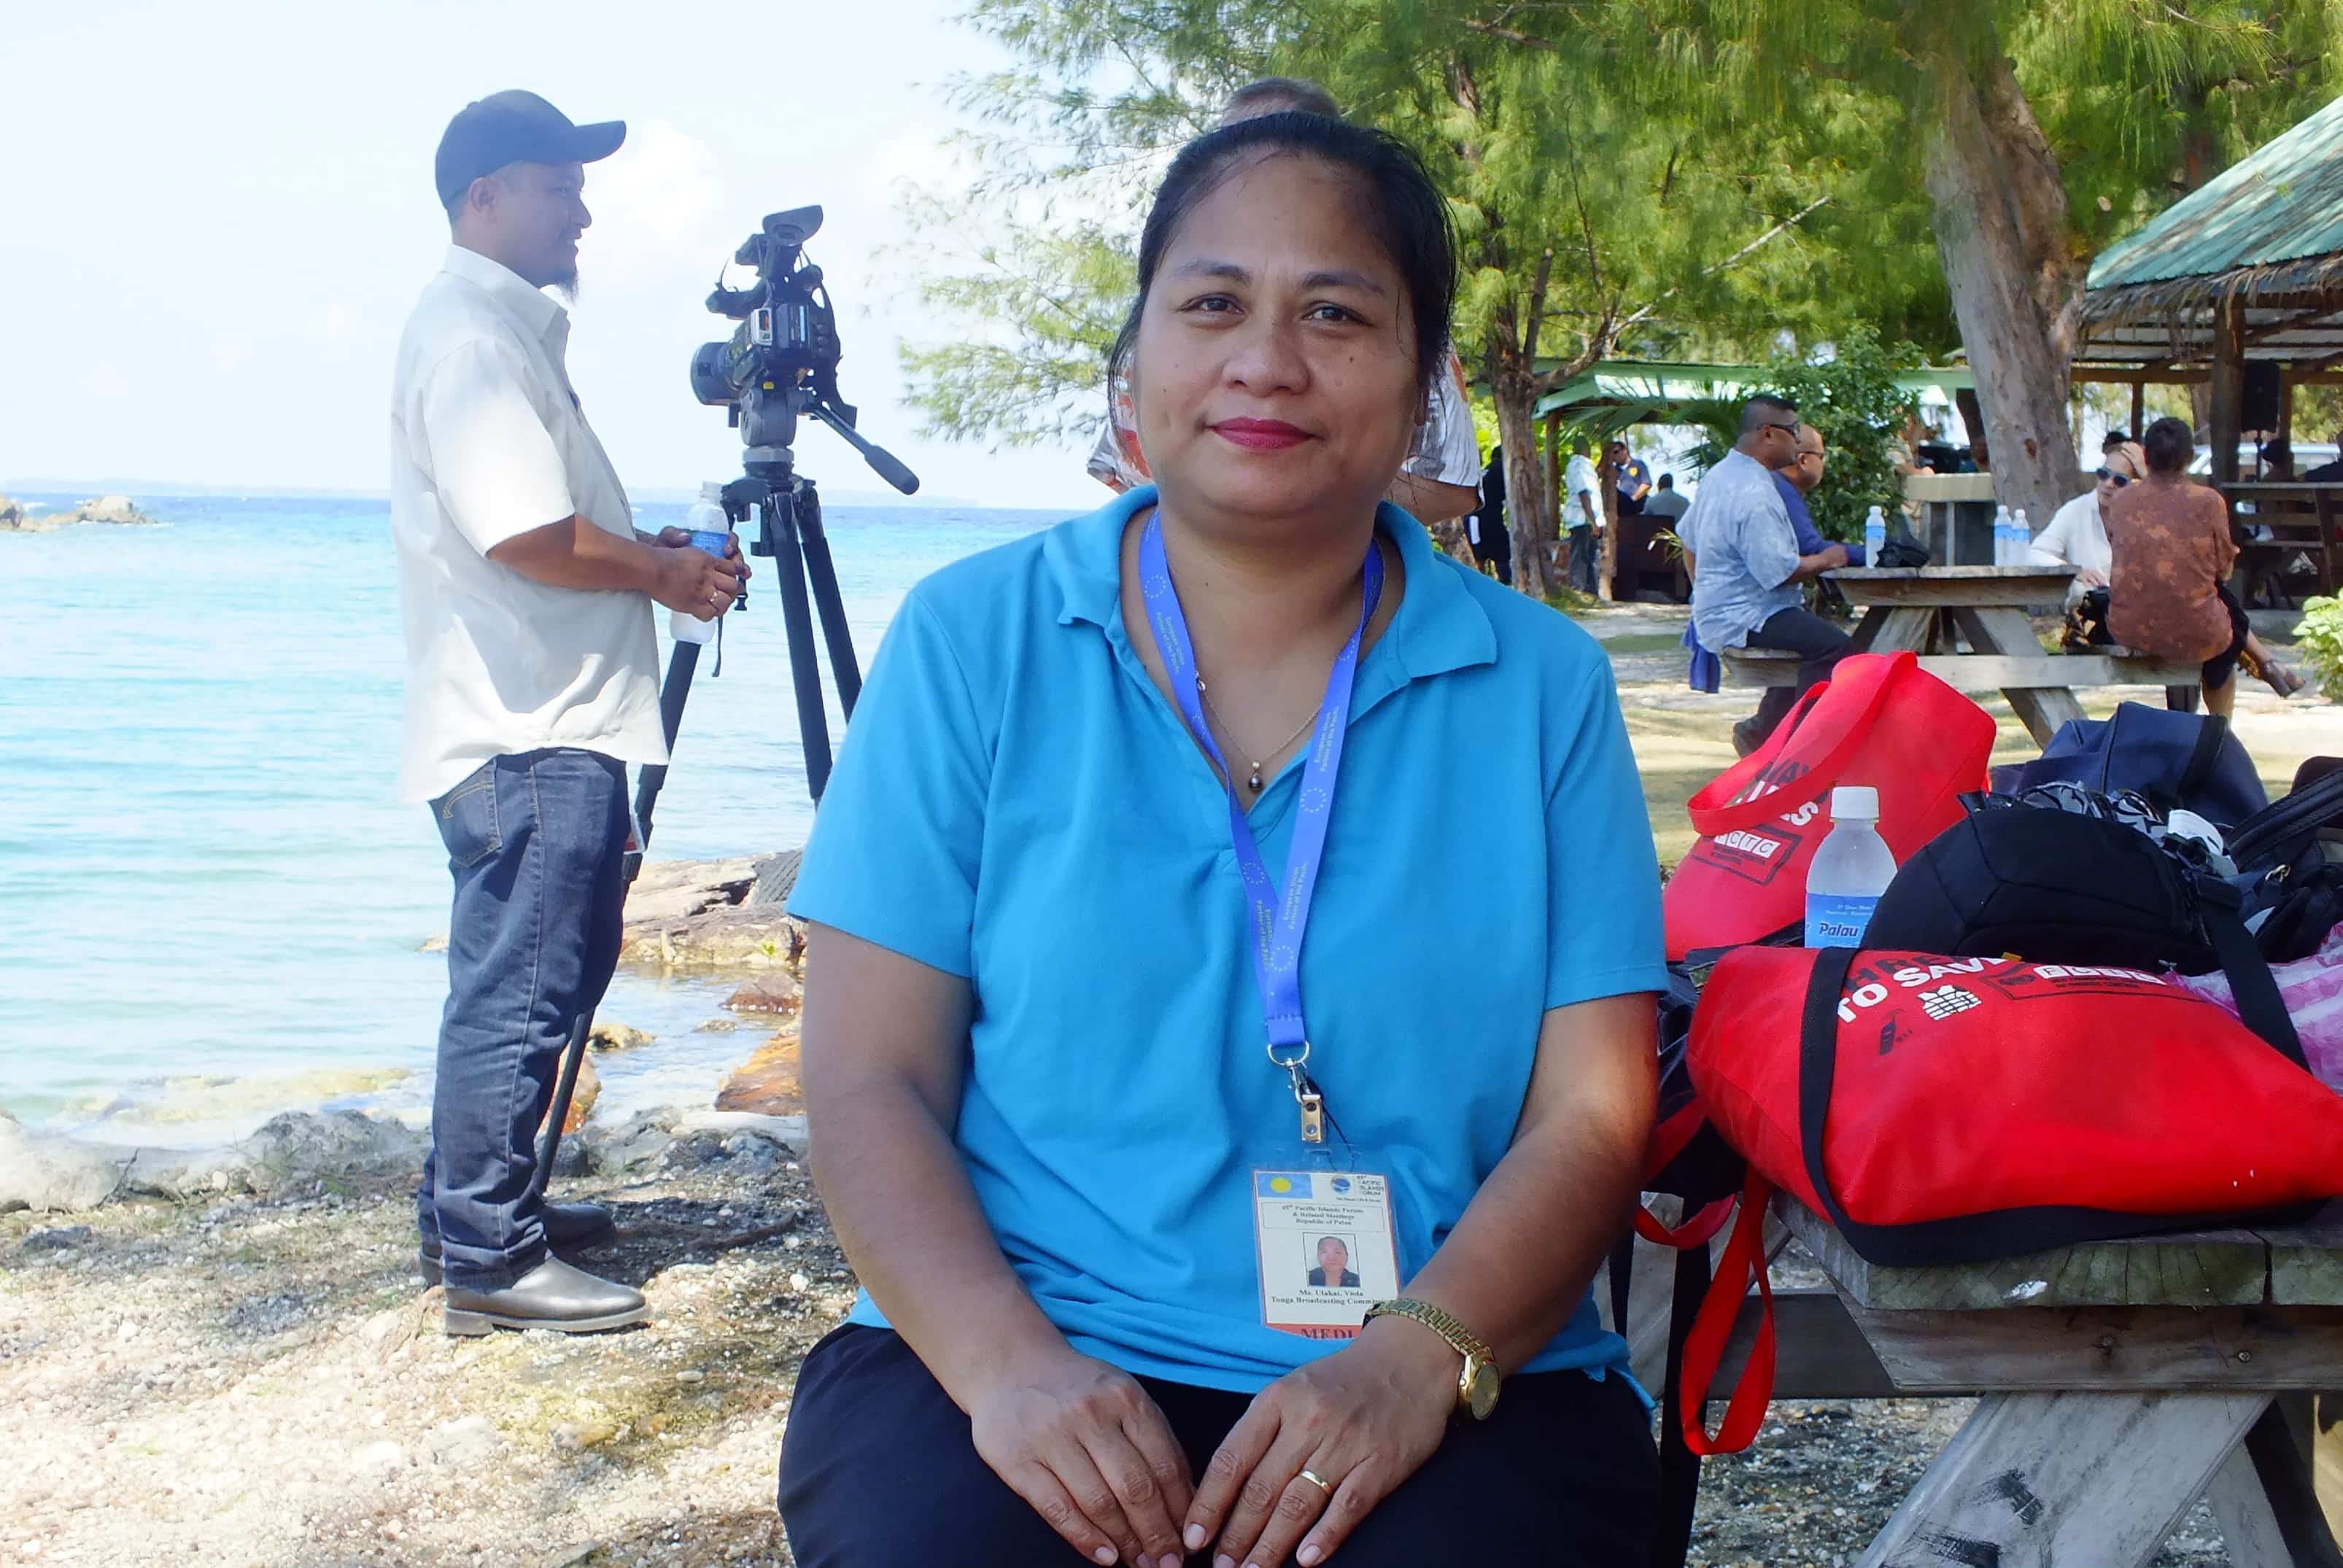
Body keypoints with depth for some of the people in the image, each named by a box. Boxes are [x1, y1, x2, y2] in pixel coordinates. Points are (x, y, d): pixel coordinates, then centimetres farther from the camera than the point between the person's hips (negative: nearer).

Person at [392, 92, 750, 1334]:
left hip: (542, 726, 11)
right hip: (528, 731, -11)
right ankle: (489, 1259, -1)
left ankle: (470, 1207, 28)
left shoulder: (504, 324, 20)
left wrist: (643, 550, 15)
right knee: (518, 990, -7)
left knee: (519, 981, 18)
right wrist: (661, 573, -10)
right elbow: (526, 537, -23)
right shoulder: (473, 331, -14)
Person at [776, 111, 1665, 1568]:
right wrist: (1004, 1357, -16)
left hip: (1464, 1381, 1)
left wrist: (1425, 1354, -16)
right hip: (1028, 1356, 0)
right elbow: (873, 1080, 1)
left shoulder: (1541, 685, 6)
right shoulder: (972, 641, 5)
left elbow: (1593, 1109, 1)